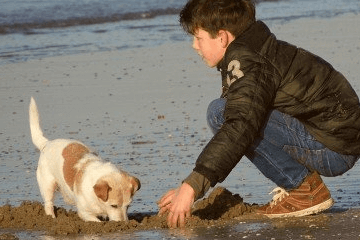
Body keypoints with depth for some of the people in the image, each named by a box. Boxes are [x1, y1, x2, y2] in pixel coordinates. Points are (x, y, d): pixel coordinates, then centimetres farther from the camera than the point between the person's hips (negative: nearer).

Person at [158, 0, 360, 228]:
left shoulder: (246, 62, -16)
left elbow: (240, 126, -31)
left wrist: (193, 185, -34)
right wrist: (190, 185, 15)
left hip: (334, 148, -10)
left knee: (220, 112, -19)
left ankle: (304, 189, -13)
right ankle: (298, 182, 11)